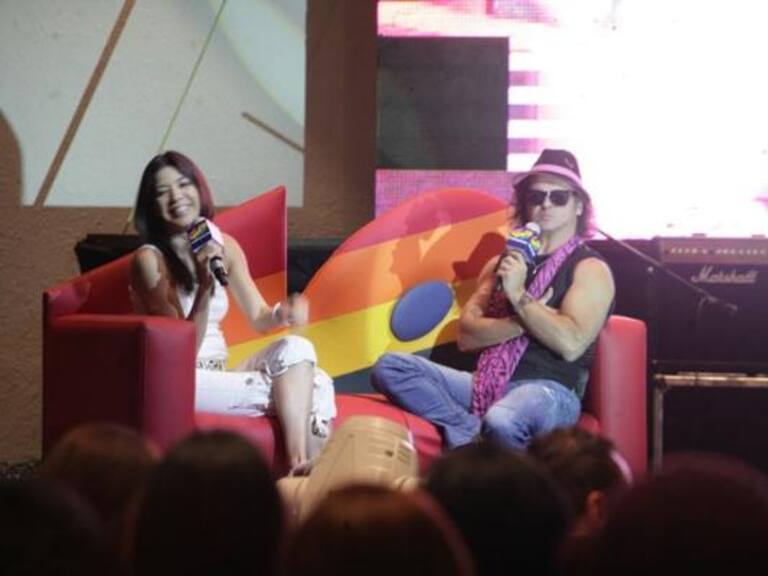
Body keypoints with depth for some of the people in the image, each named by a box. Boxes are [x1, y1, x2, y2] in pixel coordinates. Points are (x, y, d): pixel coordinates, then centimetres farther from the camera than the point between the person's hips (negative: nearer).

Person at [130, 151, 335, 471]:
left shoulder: (224, 246, 9)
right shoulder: (150, 259, -9)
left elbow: (258, 318, 9)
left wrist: (283, 314, -14)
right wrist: (205, 288, -27)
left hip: (220, 376, 6)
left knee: (297, 349, -20)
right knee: (290, 391, -21)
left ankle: (302, 467, -27)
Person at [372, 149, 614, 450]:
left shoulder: (589, 268, 4)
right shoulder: (501, 264, 21)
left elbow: (571, 344, -12)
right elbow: (466, 335, 9)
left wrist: (519, 296, -11)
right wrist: (525, 321, -5)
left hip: (550, 389, -6)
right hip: (487, 383, 6)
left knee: (500, 423, -43)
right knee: (390, 367, -16)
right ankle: (473, 433, -25)